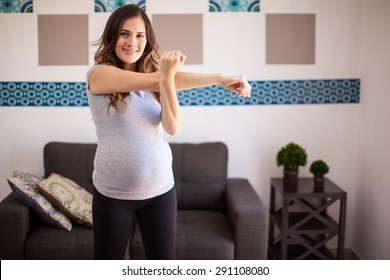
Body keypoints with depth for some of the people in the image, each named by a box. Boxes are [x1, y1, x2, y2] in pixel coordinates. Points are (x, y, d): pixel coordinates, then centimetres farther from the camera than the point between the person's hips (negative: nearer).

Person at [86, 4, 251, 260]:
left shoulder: (157, 78, 4)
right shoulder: (99, 74, -9)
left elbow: (172, 128, -13)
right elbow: (154, 81, -23)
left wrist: (167, 78, -28)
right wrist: (218, 79, -26)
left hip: (160, 190, 3)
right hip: (113, 192, -3)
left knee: (163, 261, 11)